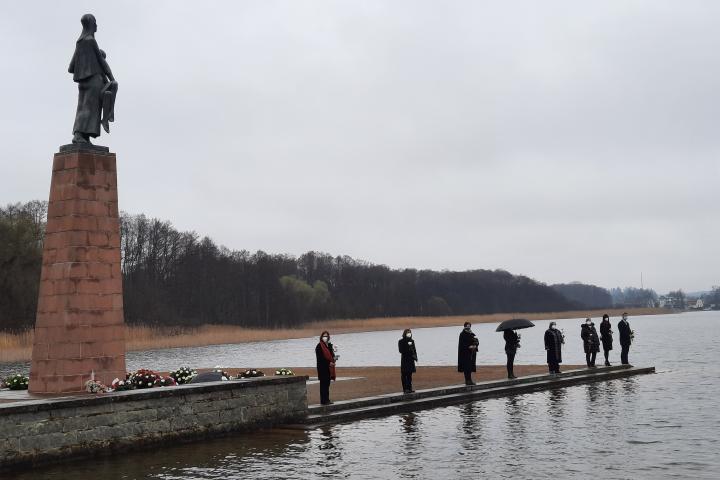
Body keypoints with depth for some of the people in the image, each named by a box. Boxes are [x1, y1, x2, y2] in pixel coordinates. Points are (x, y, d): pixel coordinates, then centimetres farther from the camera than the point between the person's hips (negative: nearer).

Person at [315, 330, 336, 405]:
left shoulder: (329, 345, 13)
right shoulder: (319, 346, -10)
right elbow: (320, 358, -15)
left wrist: (334, 358, -5)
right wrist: (329, 362, -18)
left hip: (329, 368, 8)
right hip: (323, 367, -8)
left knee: (327, 383, 11)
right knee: (323, 384, -6)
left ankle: (327, 399, 16)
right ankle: (323, 400, -4)